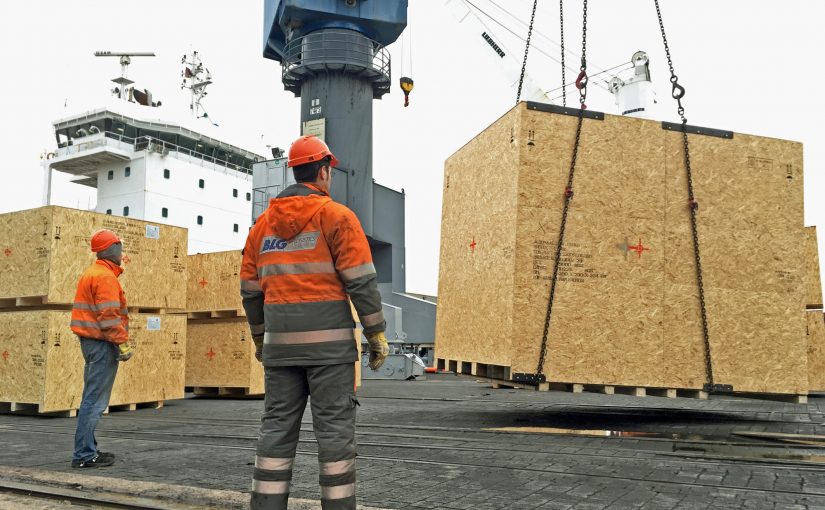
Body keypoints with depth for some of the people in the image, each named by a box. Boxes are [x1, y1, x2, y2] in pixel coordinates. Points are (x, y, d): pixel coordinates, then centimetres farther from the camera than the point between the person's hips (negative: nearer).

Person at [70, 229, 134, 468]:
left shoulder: (91, 273, 17)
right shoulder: (106, 277, -14)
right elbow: (109, 316, -21)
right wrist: (123, 343, -19)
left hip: (90, 341, 10)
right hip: (102, 343, -10)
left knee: (92, 399, 16)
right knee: (95, 400, -7)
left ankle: (87, 450, 23)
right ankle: (84, 455, -4)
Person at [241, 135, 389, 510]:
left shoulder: (264, 222, 12)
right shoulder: (336, 216, -4)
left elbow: (251, 289, 14)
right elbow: (361, 280, -10)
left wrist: (260, 338, 24)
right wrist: (376, 333, -4)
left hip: (282, 343, 5)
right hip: (328, 342, -5)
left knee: (277, 427, 8)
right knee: (335, 429, 0)